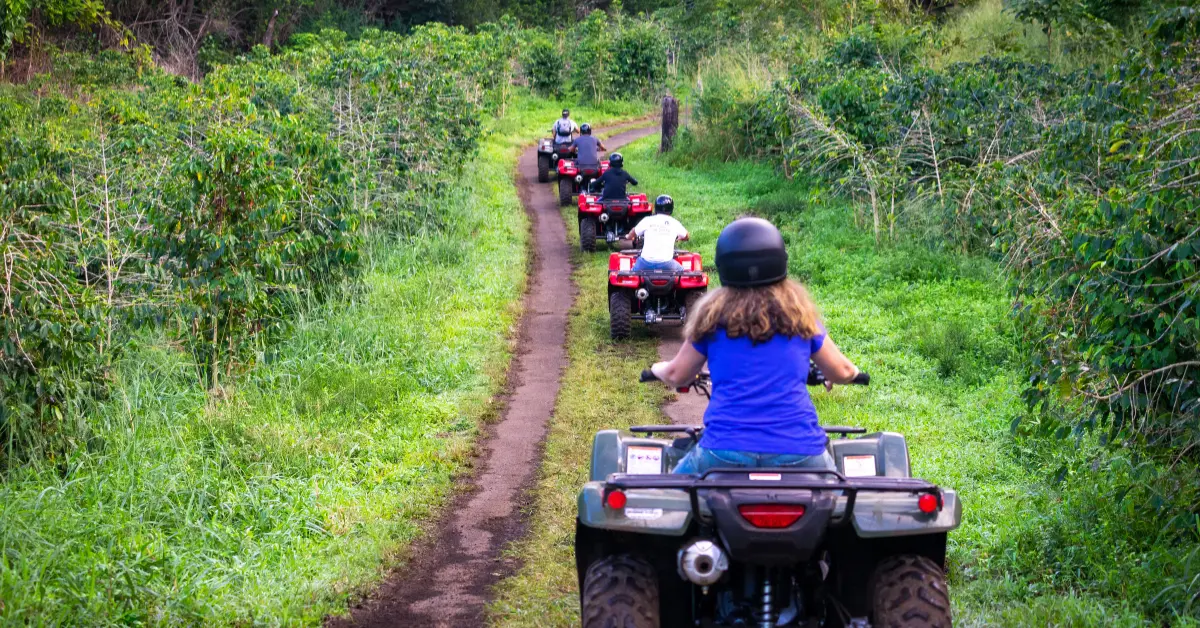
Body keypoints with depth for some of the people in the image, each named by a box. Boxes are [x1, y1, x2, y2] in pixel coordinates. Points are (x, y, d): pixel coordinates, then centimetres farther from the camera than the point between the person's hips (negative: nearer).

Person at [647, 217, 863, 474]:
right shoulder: (800, 313, 7)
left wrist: (658, 368, 40)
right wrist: (853, 372, 41)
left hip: (725, 450, -1)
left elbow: (677, 376, 17)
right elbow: (842, 373, 17)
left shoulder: (713, 314, 5)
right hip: (799, 450, 1)